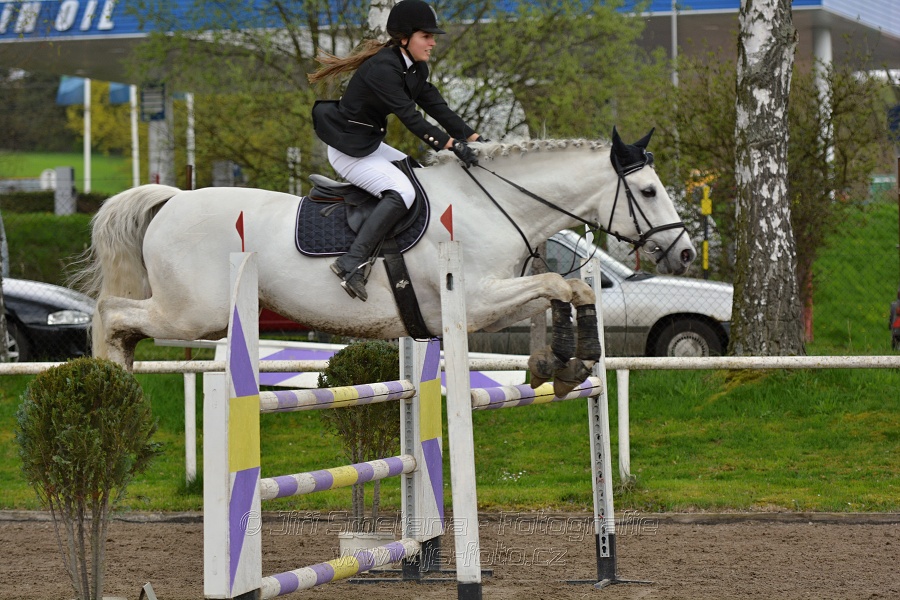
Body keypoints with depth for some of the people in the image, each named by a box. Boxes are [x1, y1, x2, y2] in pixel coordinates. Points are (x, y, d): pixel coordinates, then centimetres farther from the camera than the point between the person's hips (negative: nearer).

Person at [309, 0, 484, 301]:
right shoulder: (382, 68, -24)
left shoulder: (416, 69, 6)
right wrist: (453, 145, -34)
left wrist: (476, 139, -7)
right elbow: (410, 117, -30)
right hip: (348, 149, -10)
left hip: (370, 144, 10)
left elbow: (437, 107, 3)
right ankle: (353, 263, -30)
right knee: (401, 191, -25)